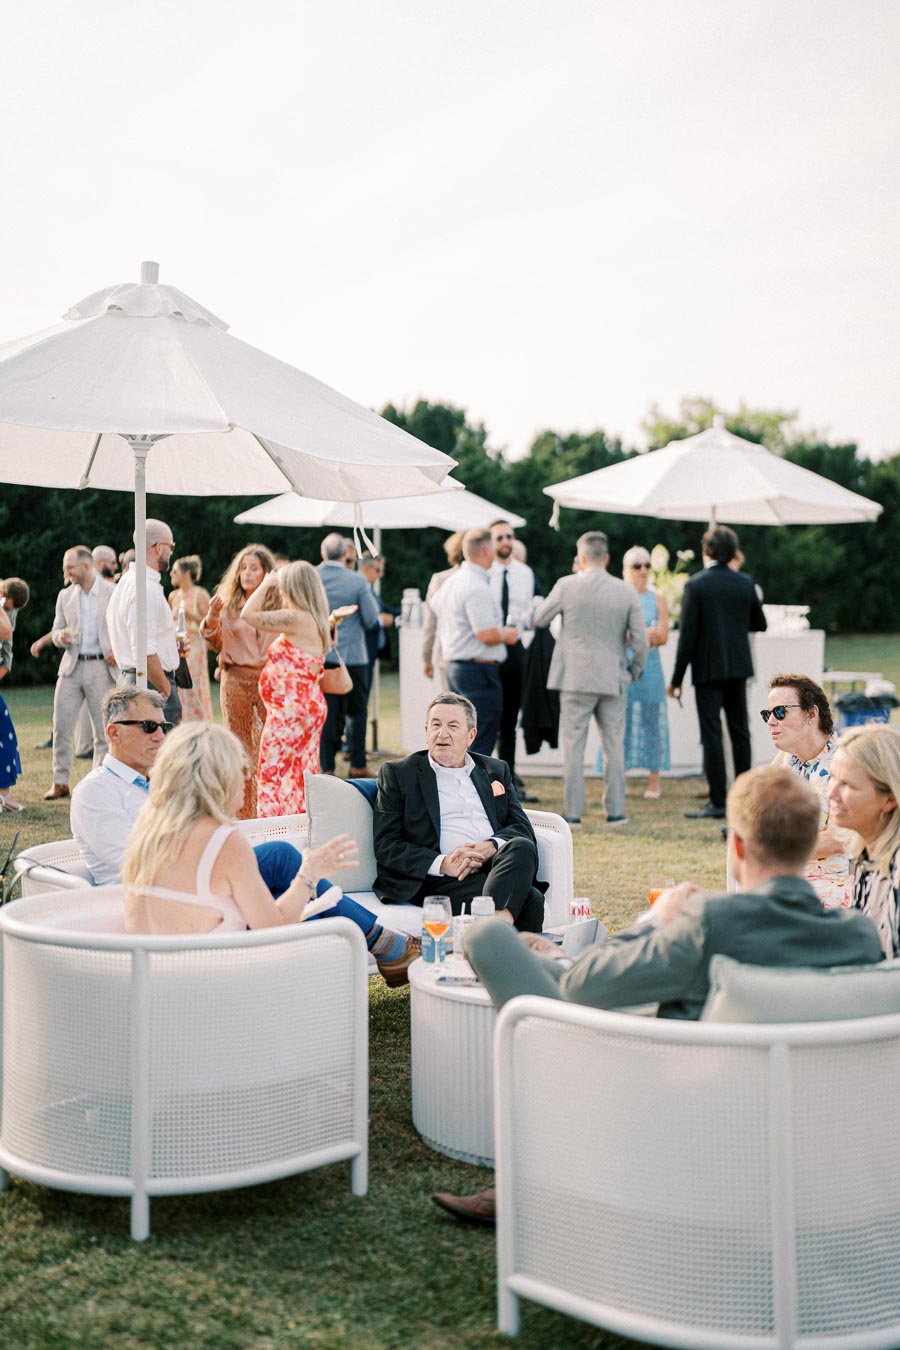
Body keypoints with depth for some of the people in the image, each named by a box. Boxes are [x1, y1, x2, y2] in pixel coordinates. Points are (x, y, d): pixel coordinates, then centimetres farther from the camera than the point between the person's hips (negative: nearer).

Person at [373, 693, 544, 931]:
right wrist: (443, 864, -12)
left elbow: (523, 828, 15)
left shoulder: (496, 771, 25)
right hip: (439, 881, -4)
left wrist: (490, 847, -8)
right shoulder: (397, 773, 13)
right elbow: (386, 846, 4)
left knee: (522, 847, -36)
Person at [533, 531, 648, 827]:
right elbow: (640, 639, -1)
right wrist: (636, 670, 15)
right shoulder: (626, 591, -1)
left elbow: (538, 619, 6)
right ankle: (615, 811, 13)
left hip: (576, 678, -2)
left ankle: (572, 812, 4)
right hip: (614, 680, 2)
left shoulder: (567, 586, -7)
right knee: (614, 746, 11)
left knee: (573, 746, 4)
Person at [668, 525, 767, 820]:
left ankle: (718, 802, -2)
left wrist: (677, 678, -8)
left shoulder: (696, 585, -12)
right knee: (740, 732, 13)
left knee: (711, 735, -2)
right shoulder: (746, 583, 2)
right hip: (738, 667, 5)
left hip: (708, 669, -5)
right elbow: (759, 625, 11)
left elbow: (687, 635, -13)